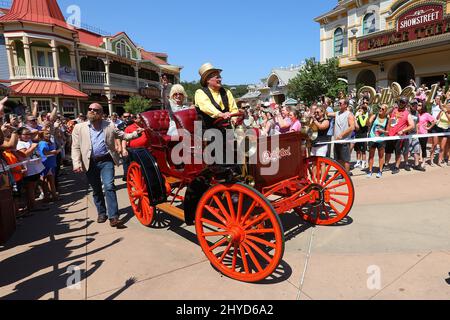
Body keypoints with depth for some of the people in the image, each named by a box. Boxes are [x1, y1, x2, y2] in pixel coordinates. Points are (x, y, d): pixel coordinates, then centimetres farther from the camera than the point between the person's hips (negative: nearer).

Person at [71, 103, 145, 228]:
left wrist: (136, 133, -8)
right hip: (90, 163, 2)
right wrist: (77, 164, -10)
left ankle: (113, 216, -6)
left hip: (106, 161, -2)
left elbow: (124, 136, 9)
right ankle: (102, 213, 31)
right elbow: (76, 147, 0)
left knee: (109, 187, -12)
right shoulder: (79, 128, 3)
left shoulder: (110, 126, 4)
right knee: (96, 190, 13)